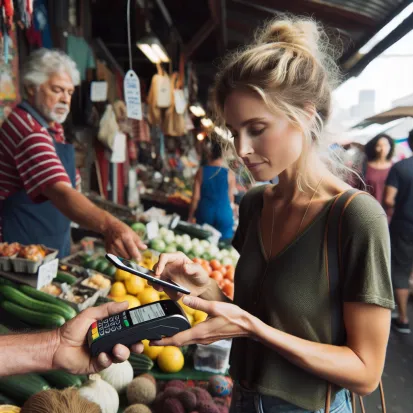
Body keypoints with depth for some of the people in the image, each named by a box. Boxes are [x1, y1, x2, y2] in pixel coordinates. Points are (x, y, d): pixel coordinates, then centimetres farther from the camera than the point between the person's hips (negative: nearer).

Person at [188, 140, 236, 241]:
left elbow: (195, 197, -2)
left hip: (205, 214, 1)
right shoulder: (229, 174, -5)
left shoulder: (201, 171, -3)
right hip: (224, 216, -1)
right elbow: (231, 199, 2)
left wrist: (190, 217, 9)